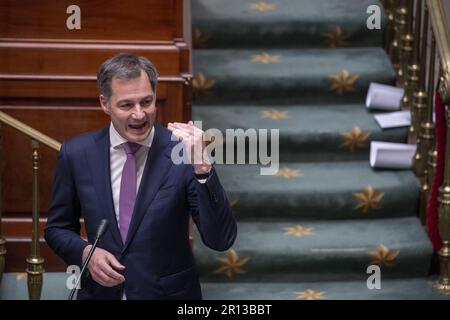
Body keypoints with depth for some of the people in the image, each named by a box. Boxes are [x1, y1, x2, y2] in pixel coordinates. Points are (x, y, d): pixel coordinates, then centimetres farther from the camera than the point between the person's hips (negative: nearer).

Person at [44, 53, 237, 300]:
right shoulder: (76, 154, -8)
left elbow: (221, 240, -20)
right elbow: (58, 228, 5)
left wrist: (202, 168, -31)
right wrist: (85, 252, -16)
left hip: (168, 292, -1)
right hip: (100, 291, 2)